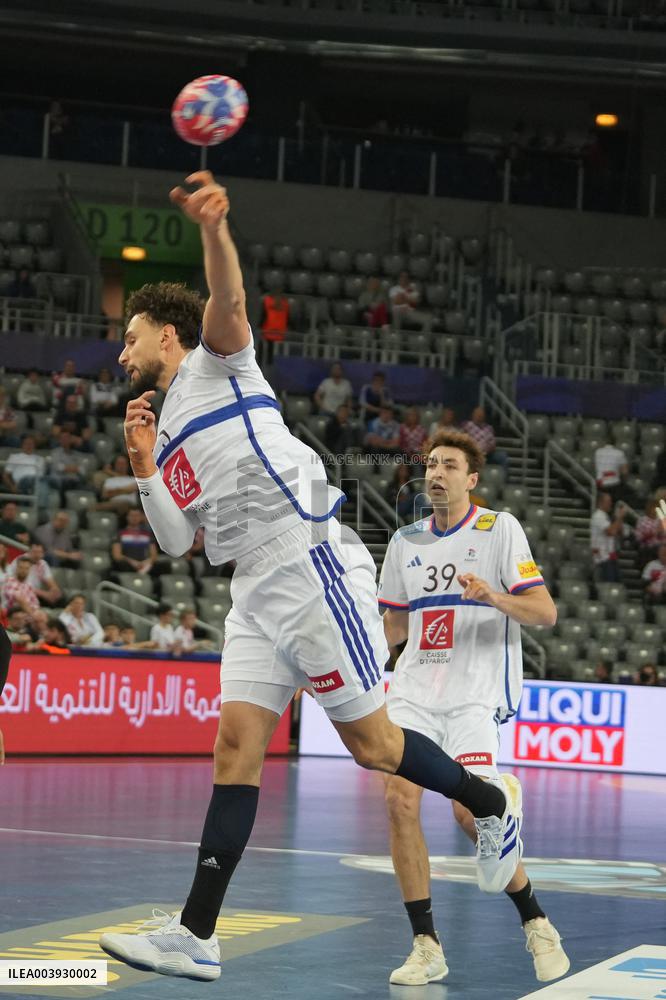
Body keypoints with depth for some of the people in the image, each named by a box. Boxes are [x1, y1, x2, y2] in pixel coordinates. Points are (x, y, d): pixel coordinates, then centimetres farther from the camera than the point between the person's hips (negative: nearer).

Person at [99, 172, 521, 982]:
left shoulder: (216, 362, 3)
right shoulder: (167, 431, 24)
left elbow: (228, 303, -21)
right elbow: (177, 541, 18)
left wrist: (215, 228, -40)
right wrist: (144, 467, 7)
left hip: (312, 566, -8)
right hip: (256, 591, 8)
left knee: (369, 742, -5)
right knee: (236, 745, -1)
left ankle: (490, 806, 20)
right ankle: (196, 935, -7)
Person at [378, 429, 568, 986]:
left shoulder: (500, 529, 0)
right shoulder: (406, 541, 15)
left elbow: (545, 612, -6)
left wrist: (491, 595, -23)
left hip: (475, 694, -4)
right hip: (415, 689, 4)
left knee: (470, 811, -18)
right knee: (400, 800, -14)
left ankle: (536, 924, 4)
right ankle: (427, 948, -5)